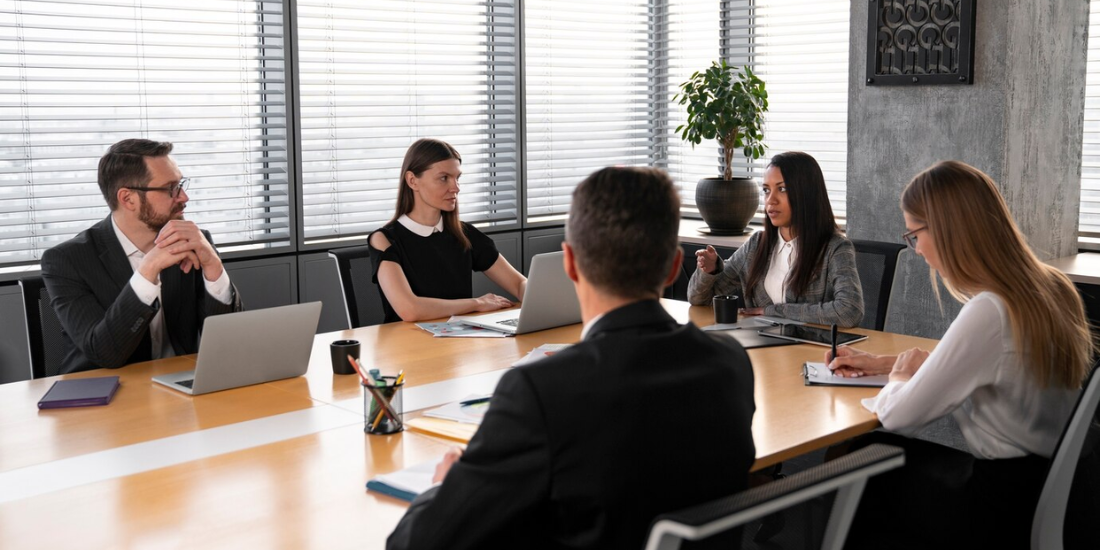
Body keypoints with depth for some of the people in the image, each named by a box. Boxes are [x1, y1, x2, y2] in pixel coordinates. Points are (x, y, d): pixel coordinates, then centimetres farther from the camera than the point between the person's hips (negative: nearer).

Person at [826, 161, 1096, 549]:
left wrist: (898, 378, 2)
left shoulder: (989, 312, -27)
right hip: (1041, 481, 8)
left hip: (1002, 511, -8)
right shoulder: (1047, 287, 1)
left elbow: (898, 416, -20)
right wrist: (880, 363, 16)